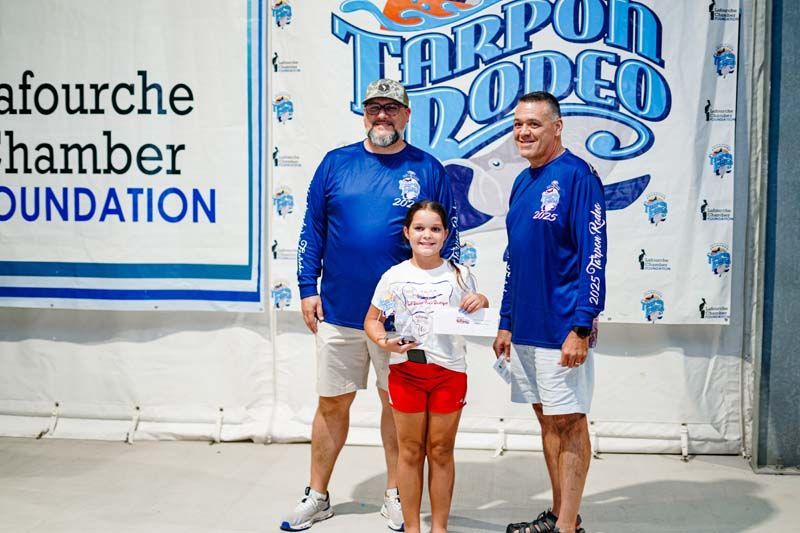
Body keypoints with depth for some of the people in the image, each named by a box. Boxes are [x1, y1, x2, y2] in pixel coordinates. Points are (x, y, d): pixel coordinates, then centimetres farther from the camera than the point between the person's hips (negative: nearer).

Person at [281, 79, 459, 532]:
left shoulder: (428, 170, 1)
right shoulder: (336, 163, 5)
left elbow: (448, 239, 4)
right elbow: (312, 230, 7)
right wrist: (308, 289, 2)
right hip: (338, 311, 1)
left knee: (398, 403, 11)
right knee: (332, 405, 10)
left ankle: (396, 495, 27)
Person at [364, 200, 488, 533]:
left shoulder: (460, 275, 4)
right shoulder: (394, 277, 0)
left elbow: (474, 321, 15)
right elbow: (372, 320, 6)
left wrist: (482, 303, -7)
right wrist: (385, 342, -14)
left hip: (449, 371, 1)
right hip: (406, 370, 0)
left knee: (441, 452, 9)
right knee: (410, 452, 8)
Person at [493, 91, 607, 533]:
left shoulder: (577, 176, -11)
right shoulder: (522, 183, 13)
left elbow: (593, 256, -17)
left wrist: (580, 328, -20)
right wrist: (506, 322, 17)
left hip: (561, 327, -8)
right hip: (526, 326, 8)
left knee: (569, 422, 1)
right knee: (547, 418, 15)